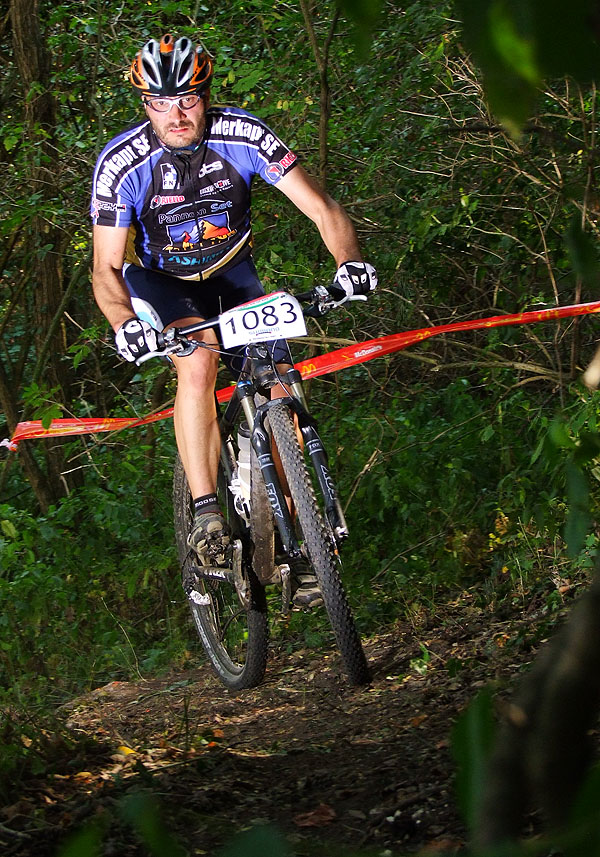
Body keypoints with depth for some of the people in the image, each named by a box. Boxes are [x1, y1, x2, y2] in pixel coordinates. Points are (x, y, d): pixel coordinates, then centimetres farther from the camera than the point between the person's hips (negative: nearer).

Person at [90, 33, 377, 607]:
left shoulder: (244, 136, -25)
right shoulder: (121, 164, -27)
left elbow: (322, 209, -22)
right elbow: (106, 268, -23)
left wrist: (349, 261, -42)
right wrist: (125, 323, -44)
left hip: (232, 272, 2)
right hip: (160, 279, -2)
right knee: (197, 362, -33)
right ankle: (205, 512, -29)